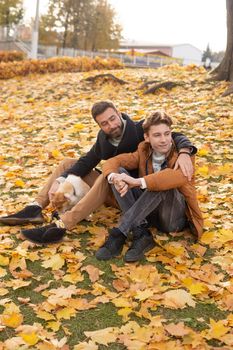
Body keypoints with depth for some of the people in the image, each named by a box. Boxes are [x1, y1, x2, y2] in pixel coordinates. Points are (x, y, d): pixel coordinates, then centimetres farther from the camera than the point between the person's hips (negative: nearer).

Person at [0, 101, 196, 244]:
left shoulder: (139, 130, -16)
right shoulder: (104, 137, 1)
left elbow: (174, 137, -24)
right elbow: (86, 162, -1)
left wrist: (184, 152, -47)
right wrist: (59, 181, -16)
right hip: (111, 189, 7)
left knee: (107, 178, -38)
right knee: (68, 163, 4)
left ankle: (61, 227, -45)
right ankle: (35, 209, -12)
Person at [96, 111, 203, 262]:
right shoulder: (144, 152, 2)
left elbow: (178, 176, -36)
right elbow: (112, 162, -6)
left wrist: (138, 182, -42)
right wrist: (115, 177, -30)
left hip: (175, 218, -4)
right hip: (150, 214, 5)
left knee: (164, 185, -34)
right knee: (119, 172, -13)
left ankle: (119, 234, -33)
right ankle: (141, 234, -26)